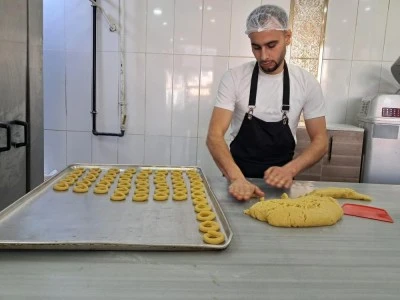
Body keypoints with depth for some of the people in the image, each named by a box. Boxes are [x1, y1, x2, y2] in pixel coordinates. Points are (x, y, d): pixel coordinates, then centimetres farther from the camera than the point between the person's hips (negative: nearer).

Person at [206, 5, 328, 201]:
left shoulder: (306, 83, -5)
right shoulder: (233, 78, -9)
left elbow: (320, 141, -1)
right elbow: (215, 135, -16)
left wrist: (290, 170, -20)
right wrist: (237, 177, -33)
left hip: (279, 178, 0)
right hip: (239, 177, 0)